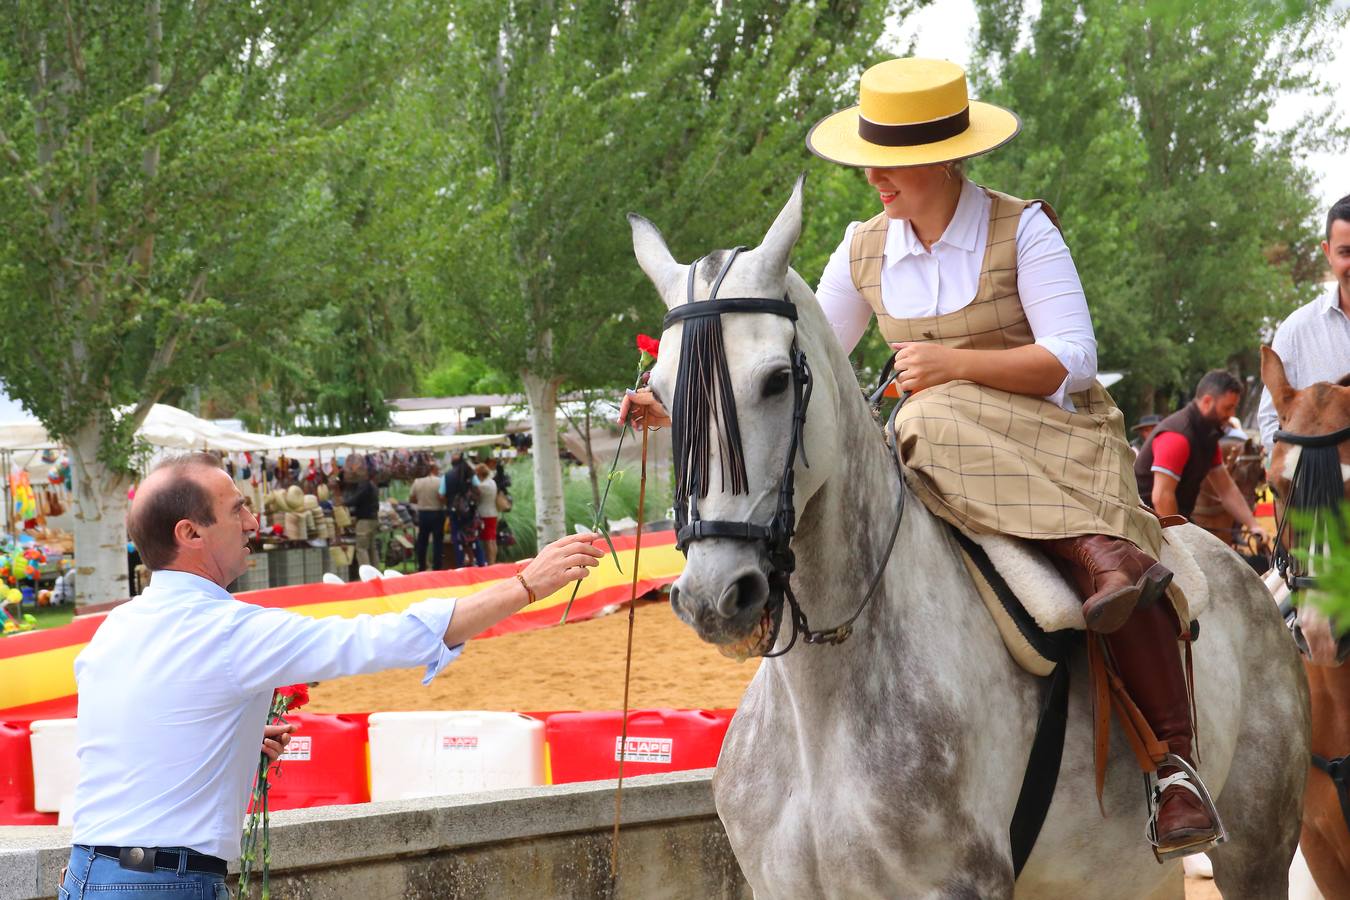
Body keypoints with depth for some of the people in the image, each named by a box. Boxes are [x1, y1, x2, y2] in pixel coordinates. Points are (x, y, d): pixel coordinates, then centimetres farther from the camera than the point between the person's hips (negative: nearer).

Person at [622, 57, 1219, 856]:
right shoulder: (866, 252, 6)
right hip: (944, 448, 4)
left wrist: (958, 363, -24)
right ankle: (1101, 554, -43)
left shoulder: (1022, 230, -8)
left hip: (1055, 438, -4)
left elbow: (1074, 361, -14)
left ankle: (1178, 766, -29)